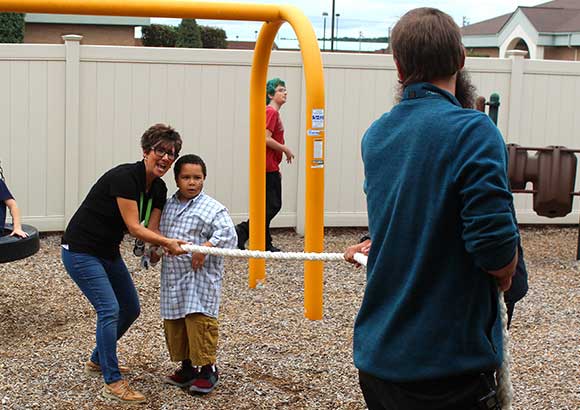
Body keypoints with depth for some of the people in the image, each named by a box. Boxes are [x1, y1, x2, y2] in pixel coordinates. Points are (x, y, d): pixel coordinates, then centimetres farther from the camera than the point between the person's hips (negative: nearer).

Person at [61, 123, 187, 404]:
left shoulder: (159, 189, 1)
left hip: (108, 253, 9)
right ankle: (112, 382, -7)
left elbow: (151, 228, -5)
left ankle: (98, 360, 34)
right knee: (109, 309, -16)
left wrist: (160, 247, -24)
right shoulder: (124, 177, -25)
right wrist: (166, 242, -34)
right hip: (80, 251, -9)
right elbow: (133, 227, -27)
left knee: (130, 308, 13)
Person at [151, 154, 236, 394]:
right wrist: (153, 250, 5)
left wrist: (206, 247, -28)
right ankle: (188, 367, 26)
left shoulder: (212, 208, -7)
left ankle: (207, 370, 5)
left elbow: (227, 233, -17)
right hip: (172, 277, 6)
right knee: (173, 323, 11)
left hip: (200, 277, -6)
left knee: (199, 321, -9)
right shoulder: (167, 206, 12)